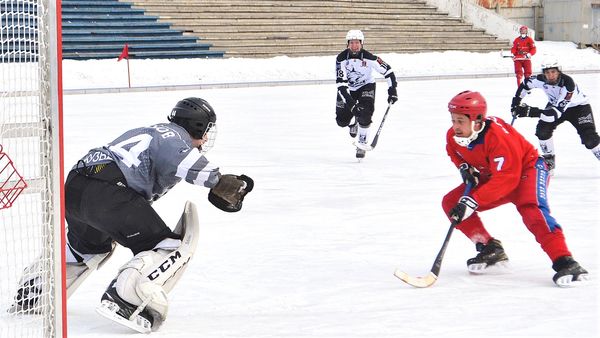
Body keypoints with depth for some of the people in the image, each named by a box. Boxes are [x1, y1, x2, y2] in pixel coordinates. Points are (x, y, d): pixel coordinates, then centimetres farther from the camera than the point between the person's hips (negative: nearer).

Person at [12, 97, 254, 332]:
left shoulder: (153, 133, 32)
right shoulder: (174, 134, 5)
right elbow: (177, 155, -20)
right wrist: (220, 183, -16)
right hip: (106, 191, -10)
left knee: (88, 246, 37)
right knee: (171, 249, -7)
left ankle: (33, 292, 42)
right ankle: (126, 298, -25)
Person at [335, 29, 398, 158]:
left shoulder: (368, 58, -26)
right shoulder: (341, 59, -25)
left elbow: (387, 71, -14)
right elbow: (341, 84, -28)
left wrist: (392, 91, -19)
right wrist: (351, 103, -36)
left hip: (366, 86, -2)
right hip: (347, 89, 2)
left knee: (365, 114, -23)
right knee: (342, 121, -2)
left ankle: (362, 144, -6)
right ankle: (354, 122, 35)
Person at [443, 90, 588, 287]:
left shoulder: (498, 136, -35)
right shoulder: (453, 137, -13)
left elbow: (506, 179, -38)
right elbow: (456, 155, 14)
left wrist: (472, 202, -43)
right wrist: (465, 168, -10)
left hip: (527, 169, -8)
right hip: (490, 176, 8)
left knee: (531, 209, -36)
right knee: (451, 203, -5)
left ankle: (564, 262, -38)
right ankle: (490, 249, 5)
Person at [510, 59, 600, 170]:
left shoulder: (567, 83, -40)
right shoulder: (541, 79, -24)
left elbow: (558, 111, -43)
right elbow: (525, 84, -1)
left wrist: (532, 112, -49)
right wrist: (515, 103, -4)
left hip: (579, 107, -5)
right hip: (555, 104, 5)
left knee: (589, 138, -20)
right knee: (542, 130, -13)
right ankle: (549, 161, 6)